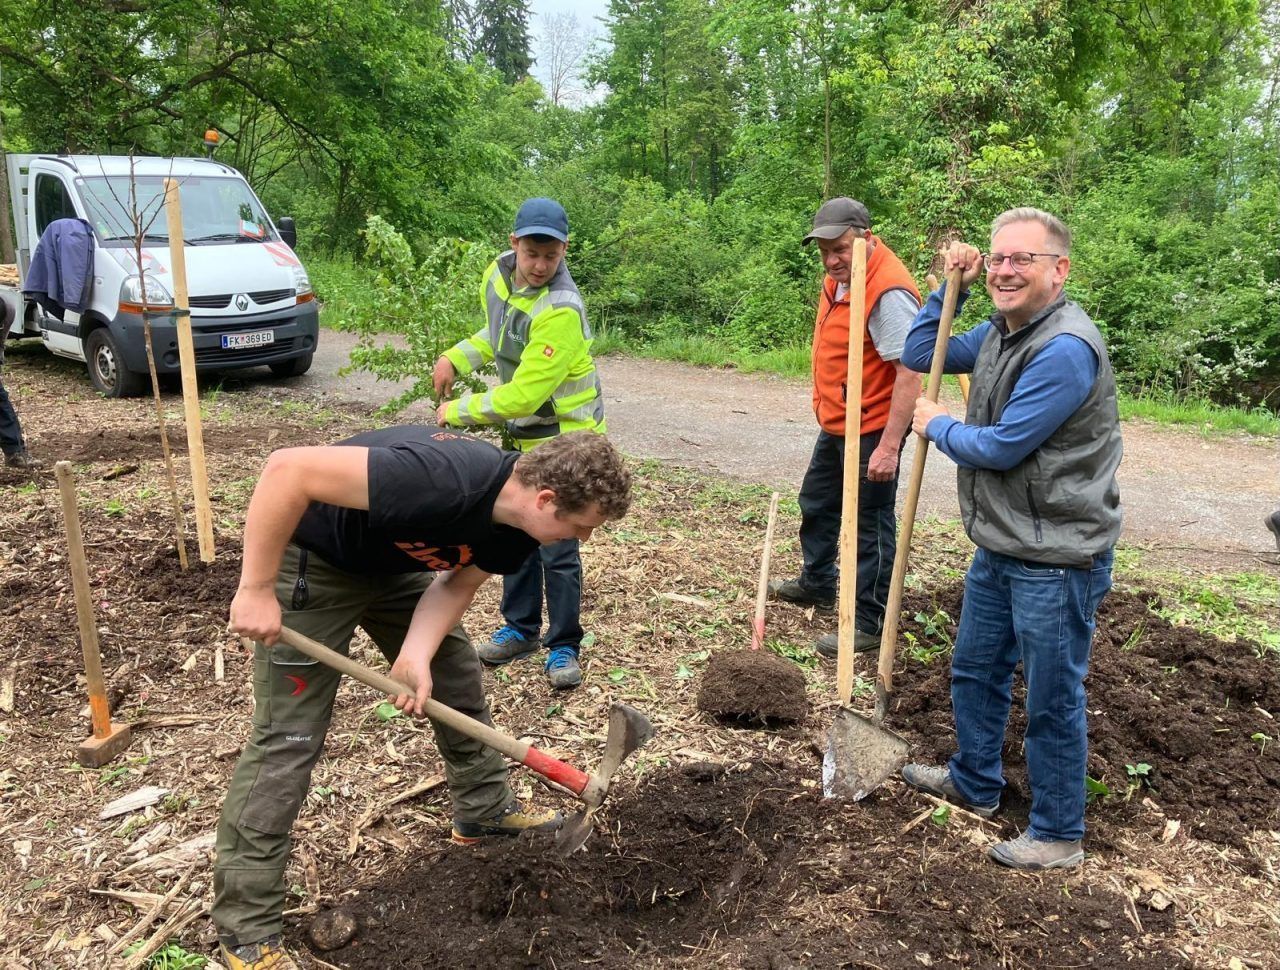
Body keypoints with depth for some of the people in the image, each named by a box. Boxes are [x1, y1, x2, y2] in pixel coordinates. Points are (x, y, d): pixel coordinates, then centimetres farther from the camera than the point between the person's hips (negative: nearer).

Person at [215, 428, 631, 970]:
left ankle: (485, 810, 35)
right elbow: (288, 469, -40)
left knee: (457, 681, 13)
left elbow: (459, 581, -3)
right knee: (288, 739, -6)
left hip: (394, 563, 8)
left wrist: (417, 655, -20)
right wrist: (256, 589, -32)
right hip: (312, 562, -7)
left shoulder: (520, 523, -15)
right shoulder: (443, 480, -41)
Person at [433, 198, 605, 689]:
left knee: (557, 548, -4)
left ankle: (563, 648, 13)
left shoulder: (561, 311, -29)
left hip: (565, 437, -8)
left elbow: (523, 396, -28)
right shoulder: (499, 272, -4)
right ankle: (520, 629, 33)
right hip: (523, 433, 8)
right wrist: (456, 358, 1)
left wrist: (456, 412, -17)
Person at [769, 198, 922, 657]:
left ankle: (870, 624, 14)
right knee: (816, 504, 24)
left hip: (872, 432, -10)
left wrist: (889, 446, -30)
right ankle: (816, 585, 45)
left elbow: (909, 373, -28)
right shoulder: (841, 275, 5)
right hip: (835, 424, 10)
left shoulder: (889, 292, -25)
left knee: (870, 525, 1)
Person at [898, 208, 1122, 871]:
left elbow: (1000, 447, -24)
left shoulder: (1065, 349, -24)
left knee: (1053, 699, 6)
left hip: (1056, 558, -9)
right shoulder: (997, 332, 6)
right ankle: (974, 783, 44)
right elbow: (919, 357, 19)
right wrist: (950, 286, 7)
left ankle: (1058, 835, 25)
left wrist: (937, 426, -5)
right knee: (975, 670, 23)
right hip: (1000, 547, 10)